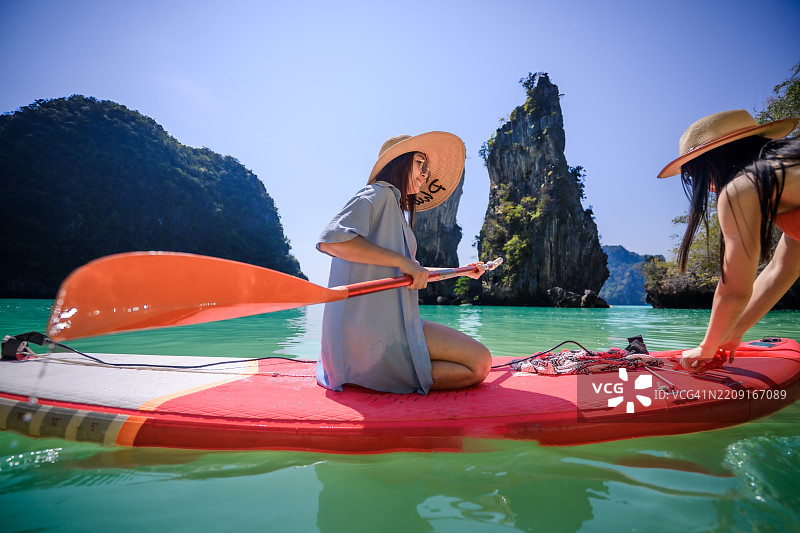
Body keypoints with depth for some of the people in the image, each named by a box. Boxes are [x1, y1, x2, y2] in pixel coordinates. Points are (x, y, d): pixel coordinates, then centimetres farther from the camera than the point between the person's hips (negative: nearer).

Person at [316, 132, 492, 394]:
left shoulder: (396, 210, 26)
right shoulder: (379, 194, -4)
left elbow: (416, 273, 34)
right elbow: (331, 239, -22)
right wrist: (401, 260, -20)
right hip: (373, 330, -10)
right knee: (479, 362, -13)